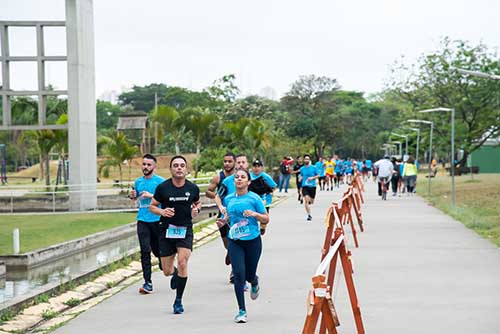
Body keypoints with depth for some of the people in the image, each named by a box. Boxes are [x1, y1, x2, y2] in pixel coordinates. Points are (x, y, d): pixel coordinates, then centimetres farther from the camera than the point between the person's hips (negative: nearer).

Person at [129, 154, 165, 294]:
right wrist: (133, 196, 3)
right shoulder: (138, 181, 12)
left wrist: (151, 195, -18)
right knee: (145, 251, -4)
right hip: (142, 220, 3)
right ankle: (147, 282, -2)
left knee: (158, 250, 5)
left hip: (157, 220, -3)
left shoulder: (160, 181, -3)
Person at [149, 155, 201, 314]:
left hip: (185, 230, 0)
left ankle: (178, 301, 0)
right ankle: (175, 273, 46)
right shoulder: (163, 187, -6)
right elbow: (152, 206, 4)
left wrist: (196, 209, -4)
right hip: (167, 230, 0)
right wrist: (162, 211, -17)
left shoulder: (193, 188, -1)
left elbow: (198, 202, 19)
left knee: (182, 263, -17)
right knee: (167, 271, 5)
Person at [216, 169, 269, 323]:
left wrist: (254, 214, -19)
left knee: (249, 275, 8)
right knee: (238, 274, -9)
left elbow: (266, 219, -2)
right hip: (235, 241, 2)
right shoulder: (228, 199, 5)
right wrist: (223, 221, -1)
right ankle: (242, 311, 0)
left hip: (253, 241, -2)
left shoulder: (254, 198, -6)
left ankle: (255, 283, 49)